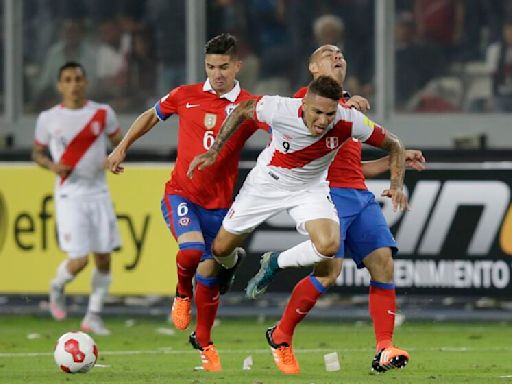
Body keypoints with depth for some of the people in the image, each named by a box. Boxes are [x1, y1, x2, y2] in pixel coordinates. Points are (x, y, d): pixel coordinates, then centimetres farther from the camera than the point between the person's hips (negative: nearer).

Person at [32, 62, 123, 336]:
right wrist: (52, 166, -11)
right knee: (79, 259, -11)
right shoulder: (48, 119, -1)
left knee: (104, 259, 2)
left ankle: (94, 316, 16)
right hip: (69, 196, -3)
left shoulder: (103, 113, 2)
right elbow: (37, 152, 10)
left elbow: (120, 143, 13)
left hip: (98, 192, 3)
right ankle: (57, 287, 22)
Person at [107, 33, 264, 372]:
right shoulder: (186, 96, 0)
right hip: (181, 194, -1)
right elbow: (151, 117, 18)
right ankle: (183, 294, 6)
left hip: (219, 203, 1)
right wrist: (122, 147, 18)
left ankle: (203, 342, 28)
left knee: (209, 273, 7)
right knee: (192, 250, -28)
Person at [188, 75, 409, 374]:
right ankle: (229, 267, 49)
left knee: (329, 246, -24)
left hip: (311, 189, 0)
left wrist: (397, 185, -25)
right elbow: (243, 110, -8)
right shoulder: (280, 110, -31)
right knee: (221, 249, 4)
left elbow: (394, 145, -11)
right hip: (267, 182, 0)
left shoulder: (349, 121, -28)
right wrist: (214, 151, -6)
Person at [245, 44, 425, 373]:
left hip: (360, 195, 7)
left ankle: (384, 350, -14)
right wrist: (345, 108, -18)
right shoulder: (308, 95, 7)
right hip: (328, 192, -7)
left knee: (383, 263, -10)